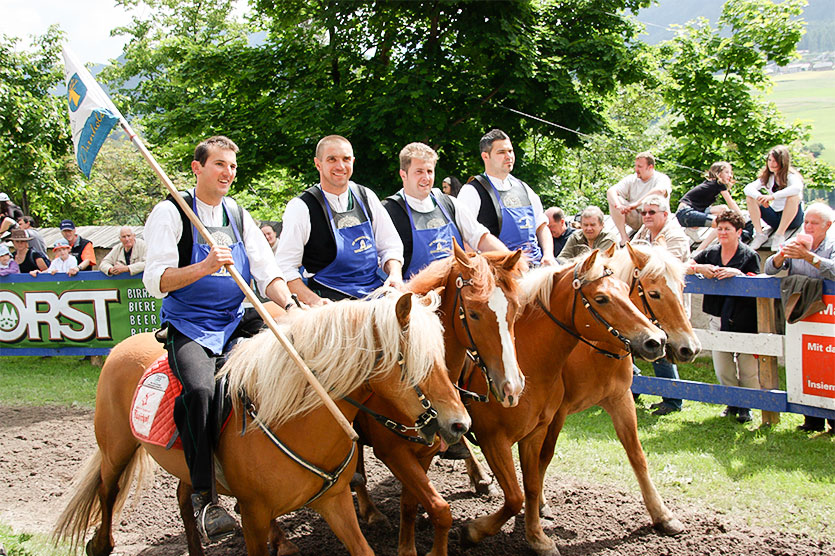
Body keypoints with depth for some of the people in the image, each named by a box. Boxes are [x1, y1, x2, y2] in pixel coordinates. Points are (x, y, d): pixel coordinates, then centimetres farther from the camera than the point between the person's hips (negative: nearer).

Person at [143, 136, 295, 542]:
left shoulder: (239, 216, 13)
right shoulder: (171, 213, -2)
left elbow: (267, 272, 7)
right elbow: (156, 281, -10)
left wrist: (289, 306, -13)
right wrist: (204, 267, -25)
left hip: (237, 322, 5)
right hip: (189, 326, -5)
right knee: (200, 389, -32)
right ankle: (203, 497, -23)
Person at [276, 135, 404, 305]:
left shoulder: (366, 197, 12)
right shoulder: (301, 207, -3)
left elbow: (389, 246, 18)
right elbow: (285, 267, -4)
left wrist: (395, 275, -3)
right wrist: (313, 301, -18)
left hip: (375, 294, 5)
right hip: (331, 302, -4)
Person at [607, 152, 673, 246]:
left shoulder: (661, 178, -9)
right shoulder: (632, 179, 4)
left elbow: (659, 191, -35)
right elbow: (611, 191, -7)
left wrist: (637, 204, -39)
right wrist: (618, 205, -29)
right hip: (636, 220, 4)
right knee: (613, 200, -13)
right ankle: (624, 237, -19)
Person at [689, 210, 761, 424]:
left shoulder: (750, 256, -2)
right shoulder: (710, 253, 9)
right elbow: (684, 268, 5)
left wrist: (737, 273, -24)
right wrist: (699, 268, -15)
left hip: (743, 320, -4)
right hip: (718, 318, 4)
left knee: (747, 366, -1)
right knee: (722, 367, 7)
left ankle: (746, 406, 13)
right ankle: (733, 402, 24)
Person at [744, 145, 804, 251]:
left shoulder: (791, 176, -12)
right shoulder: (767, 177, 4)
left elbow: (797, 188, -37)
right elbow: (748, 188, -10)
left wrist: (773, 196, -42)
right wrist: (759, 197, -32)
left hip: (792, 218, -5)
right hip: (775, 218, 5)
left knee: (794, 196, -34)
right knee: (750, 197, -10)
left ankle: (780, 235, -29)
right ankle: (759, 234, -17)